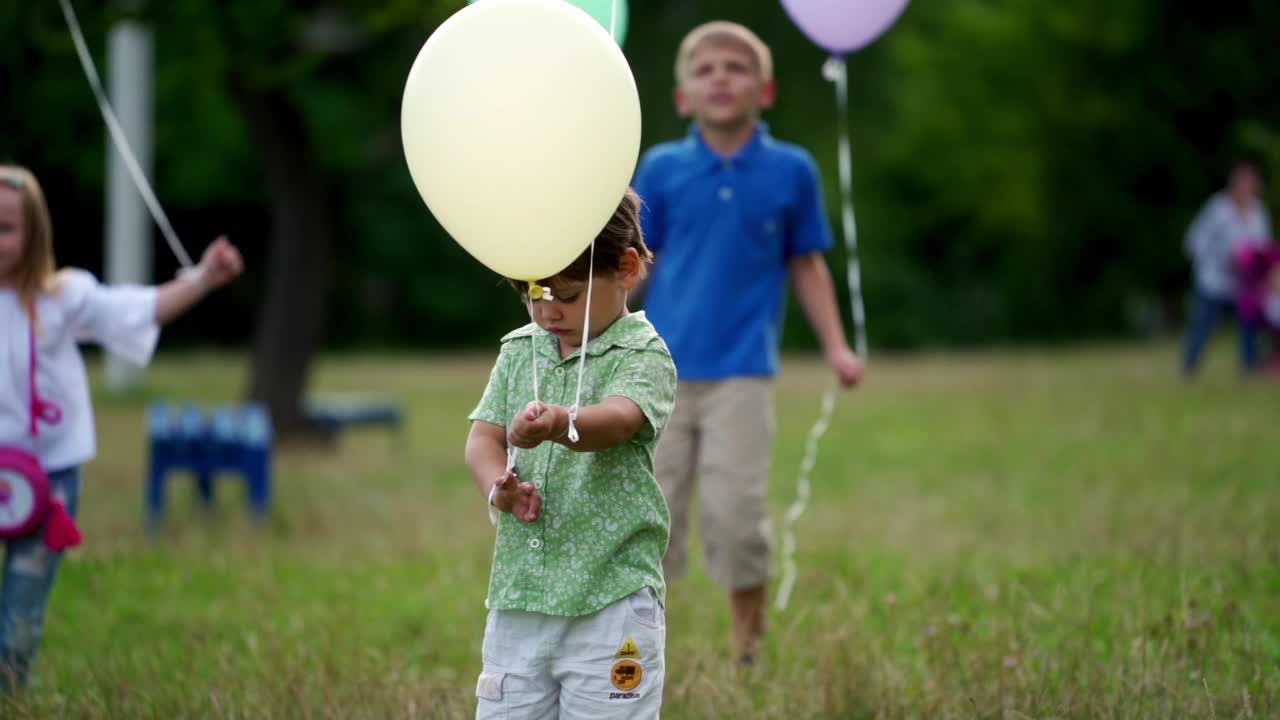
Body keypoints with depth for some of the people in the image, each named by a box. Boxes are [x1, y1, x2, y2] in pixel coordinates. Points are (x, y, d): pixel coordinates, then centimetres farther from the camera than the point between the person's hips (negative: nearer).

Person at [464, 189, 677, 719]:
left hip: (612, 598, -5)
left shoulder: (644, 354, -8)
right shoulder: (519, 350, 11)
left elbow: (619, 419, -28)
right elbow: (484, 435, 4)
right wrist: (499, 488, -19)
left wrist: (560, 424, -50)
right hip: (518, 593, 5)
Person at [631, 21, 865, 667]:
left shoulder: (791, 171, 3)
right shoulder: (661, 169, 3)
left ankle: (749, 649, 11)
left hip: (742, 372, -1)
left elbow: (807, 265, 10)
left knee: (735, 508, -5)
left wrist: (835, 347, 6)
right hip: (662, 370, 1)